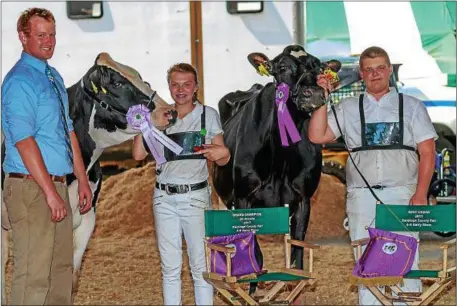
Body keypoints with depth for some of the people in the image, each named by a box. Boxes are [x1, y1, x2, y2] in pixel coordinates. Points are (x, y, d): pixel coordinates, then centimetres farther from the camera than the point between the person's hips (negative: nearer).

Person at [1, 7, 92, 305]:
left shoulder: (55, 77, 15)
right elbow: (24, 142, -20)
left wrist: (83, 181, 16)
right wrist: (50, 192, -23)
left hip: (57, 185, 9)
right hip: (31, 188, -9)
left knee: (62, 268, 14)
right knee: (34, 273, -8)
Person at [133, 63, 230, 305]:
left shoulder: (208, 115, 2)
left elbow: (222, 160, 5)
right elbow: (139, 154, 2)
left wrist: (220, 154, -17)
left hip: (195, 196, -2)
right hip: (164, 198, 2)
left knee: (201, 266, -2)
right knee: (170, 267, 8)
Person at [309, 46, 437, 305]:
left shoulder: (411, 106, 11)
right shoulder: (348, 108, 15)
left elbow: (427, 152, 5)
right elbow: (317, 136, 8)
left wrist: (420, 195, -7)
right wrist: (323, 99, 1)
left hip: (401, 194, -2)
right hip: (362, 196, 2)